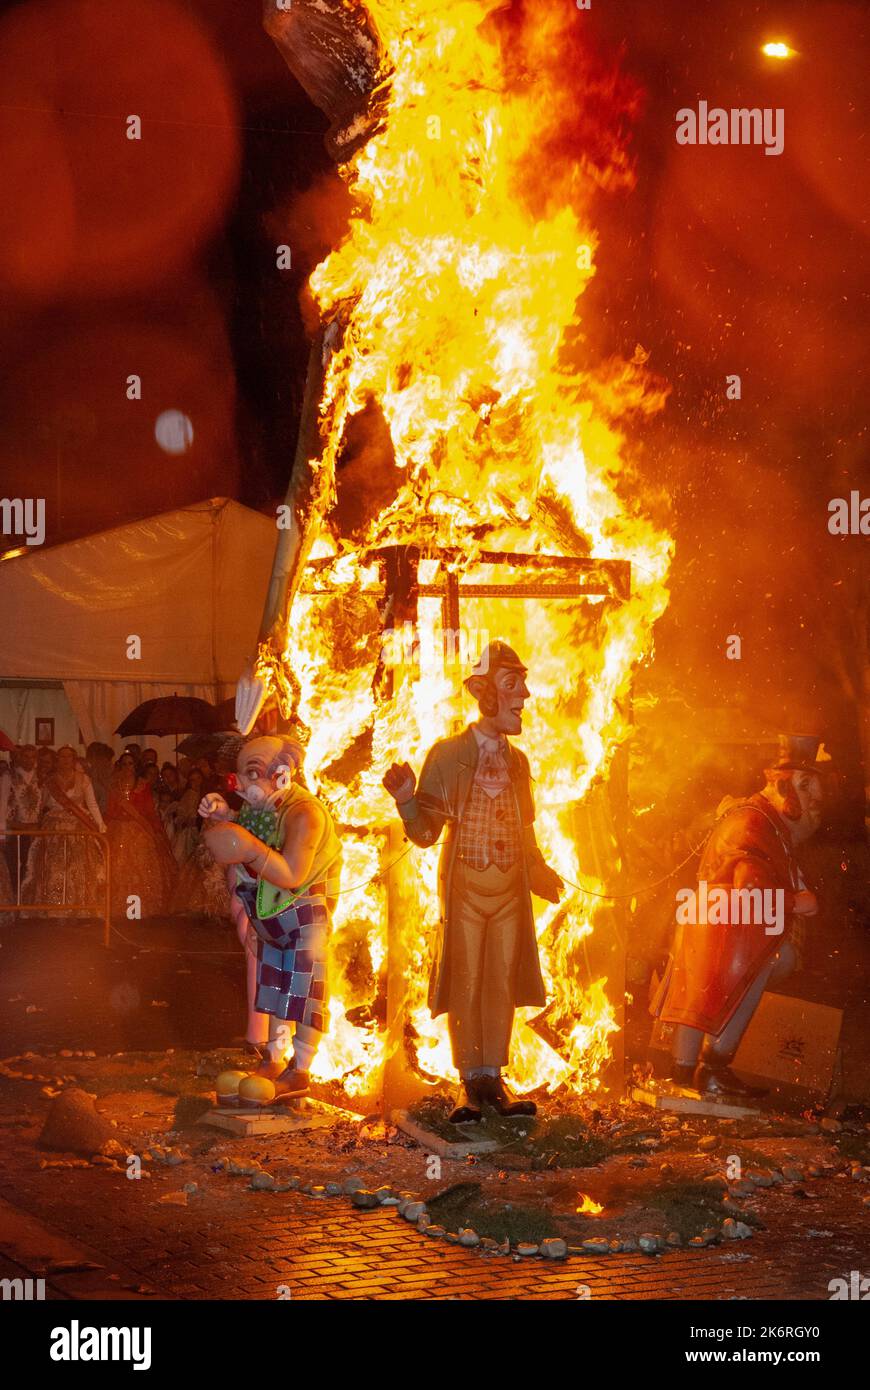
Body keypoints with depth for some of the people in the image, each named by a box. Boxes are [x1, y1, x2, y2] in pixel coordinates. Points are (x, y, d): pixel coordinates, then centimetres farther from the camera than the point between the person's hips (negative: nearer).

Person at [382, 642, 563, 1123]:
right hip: (464, 888, -4)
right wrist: (407, 801, -25)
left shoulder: (517, 761, 11)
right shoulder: (447, 754, -4)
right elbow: (426, 831, -7)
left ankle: (493, 1079, 12)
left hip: (510, 891, 4)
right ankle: (471, 1083, 9)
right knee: (465, 984, -1)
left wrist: (540, 873, 6)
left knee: (502, 984, 4)